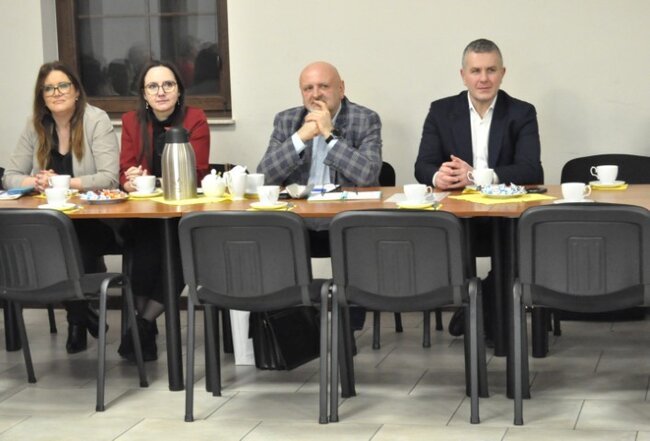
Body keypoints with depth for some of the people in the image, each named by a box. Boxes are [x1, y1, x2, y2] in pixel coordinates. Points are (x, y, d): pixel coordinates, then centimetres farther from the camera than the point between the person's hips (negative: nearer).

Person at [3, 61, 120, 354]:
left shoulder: (97, 121, -7)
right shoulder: (36, 127, 7)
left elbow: (109, 177, -16)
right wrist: (35, 182, -16)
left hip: (94, 219, -4)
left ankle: (78, 319, -4)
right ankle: (81, 315, -7)